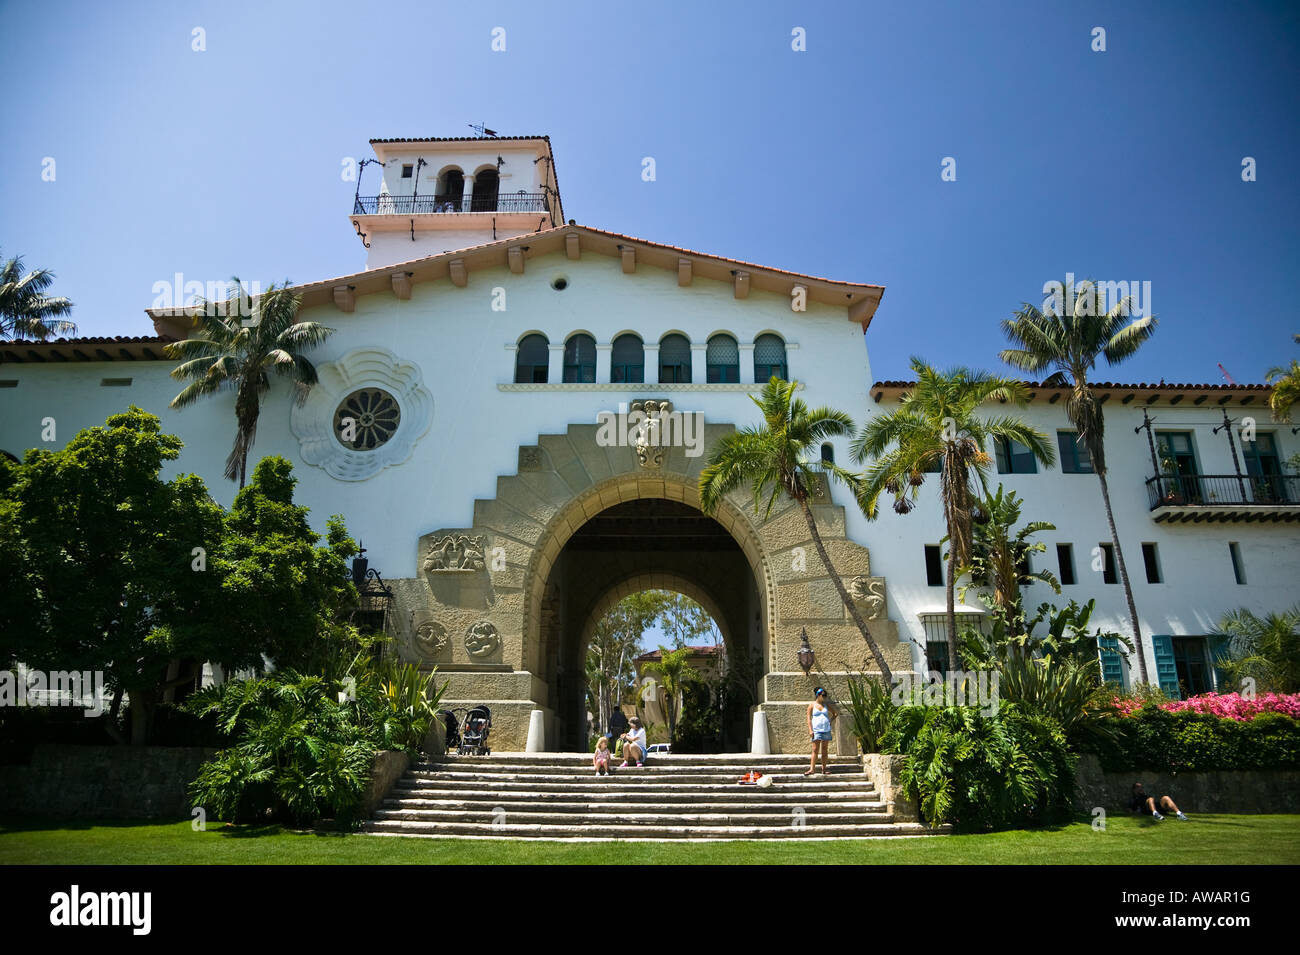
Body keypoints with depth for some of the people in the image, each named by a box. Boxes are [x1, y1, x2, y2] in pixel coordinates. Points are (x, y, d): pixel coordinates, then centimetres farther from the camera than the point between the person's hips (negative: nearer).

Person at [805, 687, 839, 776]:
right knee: (815, 750, -7)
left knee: (824, 750, 6)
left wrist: (830, 720, 9)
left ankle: (824, 769, 11)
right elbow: (809, 718, 0)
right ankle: (812, 768, -7)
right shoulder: (812, 705, 3)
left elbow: (835, 713, 23)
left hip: (826, 730, 3)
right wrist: (810, 730, -9)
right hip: (816, 730, -3)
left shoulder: (826, 705, 11)